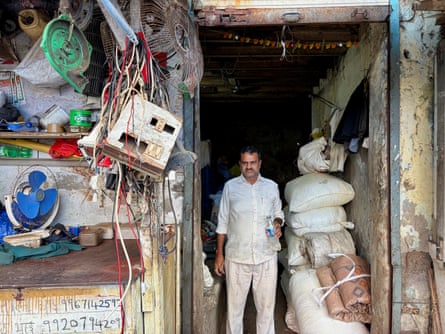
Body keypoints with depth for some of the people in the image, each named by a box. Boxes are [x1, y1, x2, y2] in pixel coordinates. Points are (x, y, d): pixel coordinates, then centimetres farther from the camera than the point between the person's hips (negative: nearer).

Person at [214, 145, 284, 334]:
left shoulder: (271, 187, 4)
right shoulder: (230, 186, 0)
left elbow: (278, 213, 16)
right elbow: (222, 223, 3)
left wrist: (277, 224, -8)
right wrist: (219, 253, 0)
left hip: (266, 256, 1)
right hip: (236, 256, -1)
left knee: (266, 304, 12)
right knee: (234, 304, 10)